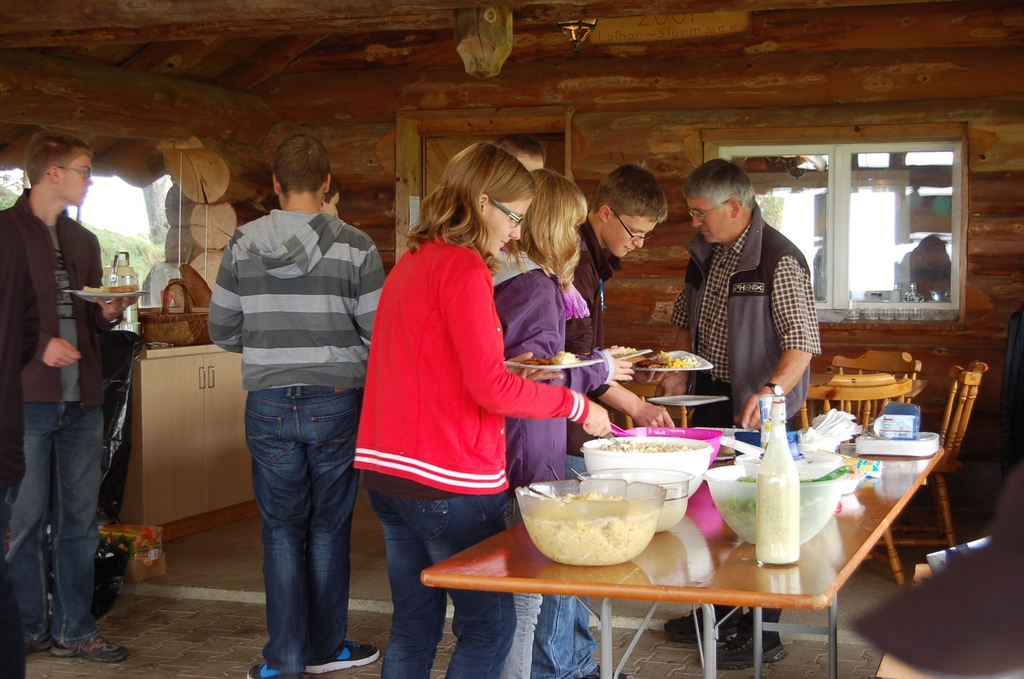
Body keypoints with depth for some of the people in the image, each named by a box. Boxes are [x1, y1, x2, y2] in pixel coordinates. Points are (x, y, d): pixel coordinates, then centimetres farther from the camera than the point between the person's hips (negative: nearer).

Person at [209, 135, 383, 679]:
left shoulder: (242, 246, -1)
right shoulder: (355, 247, -8)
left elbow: (222, 331, 3)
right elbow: (379, 333, -8)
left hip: (268, 404, 1)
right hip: (336, 403, -1)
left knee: (282, 530, 10)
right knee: (329, 527, 12)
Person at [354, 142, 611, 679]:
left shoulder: (410, 264, 13)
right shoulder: (464, 267, -15)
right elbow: (490, 389, -19)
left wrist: (505, 368, 15)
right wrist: (575, 405, -8)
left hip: (388, 472, 9)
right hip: (448, 479, -9)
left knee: (414, 626, 16)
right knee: (490, 626, 2)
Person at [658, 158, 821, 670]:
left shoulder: (779, 261, -19)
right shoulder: (704, 253, 7)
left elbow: (802, 342, -22)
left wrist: (772, 391, -37)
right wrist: (678, 371, 5)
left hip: (756, 410, -8)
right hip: (710, 398, 8)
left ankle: (762, 636, 12)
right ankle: (719, 611, 34)